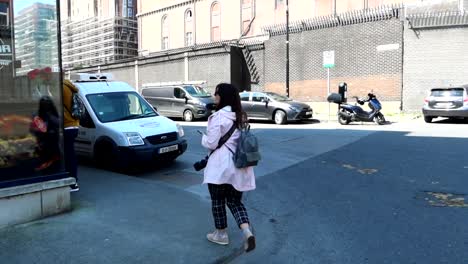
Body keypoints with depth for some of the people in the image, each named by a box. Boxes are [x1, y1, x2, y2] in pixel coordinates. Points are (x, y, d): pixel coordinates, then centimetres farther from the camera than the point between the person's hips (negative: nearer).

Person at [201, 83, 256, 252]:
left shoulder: (218, 117, -15)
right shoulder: (241, 117, 9)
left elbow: (211, 143, -15)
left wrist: (203, 138, 5)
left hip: (220, 165, -7)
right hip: (239, 166, 7)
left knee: (218, 201, 12)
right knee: (235, 202, 15)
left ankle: (221, 234, 25)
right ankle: (247, 232, -4)